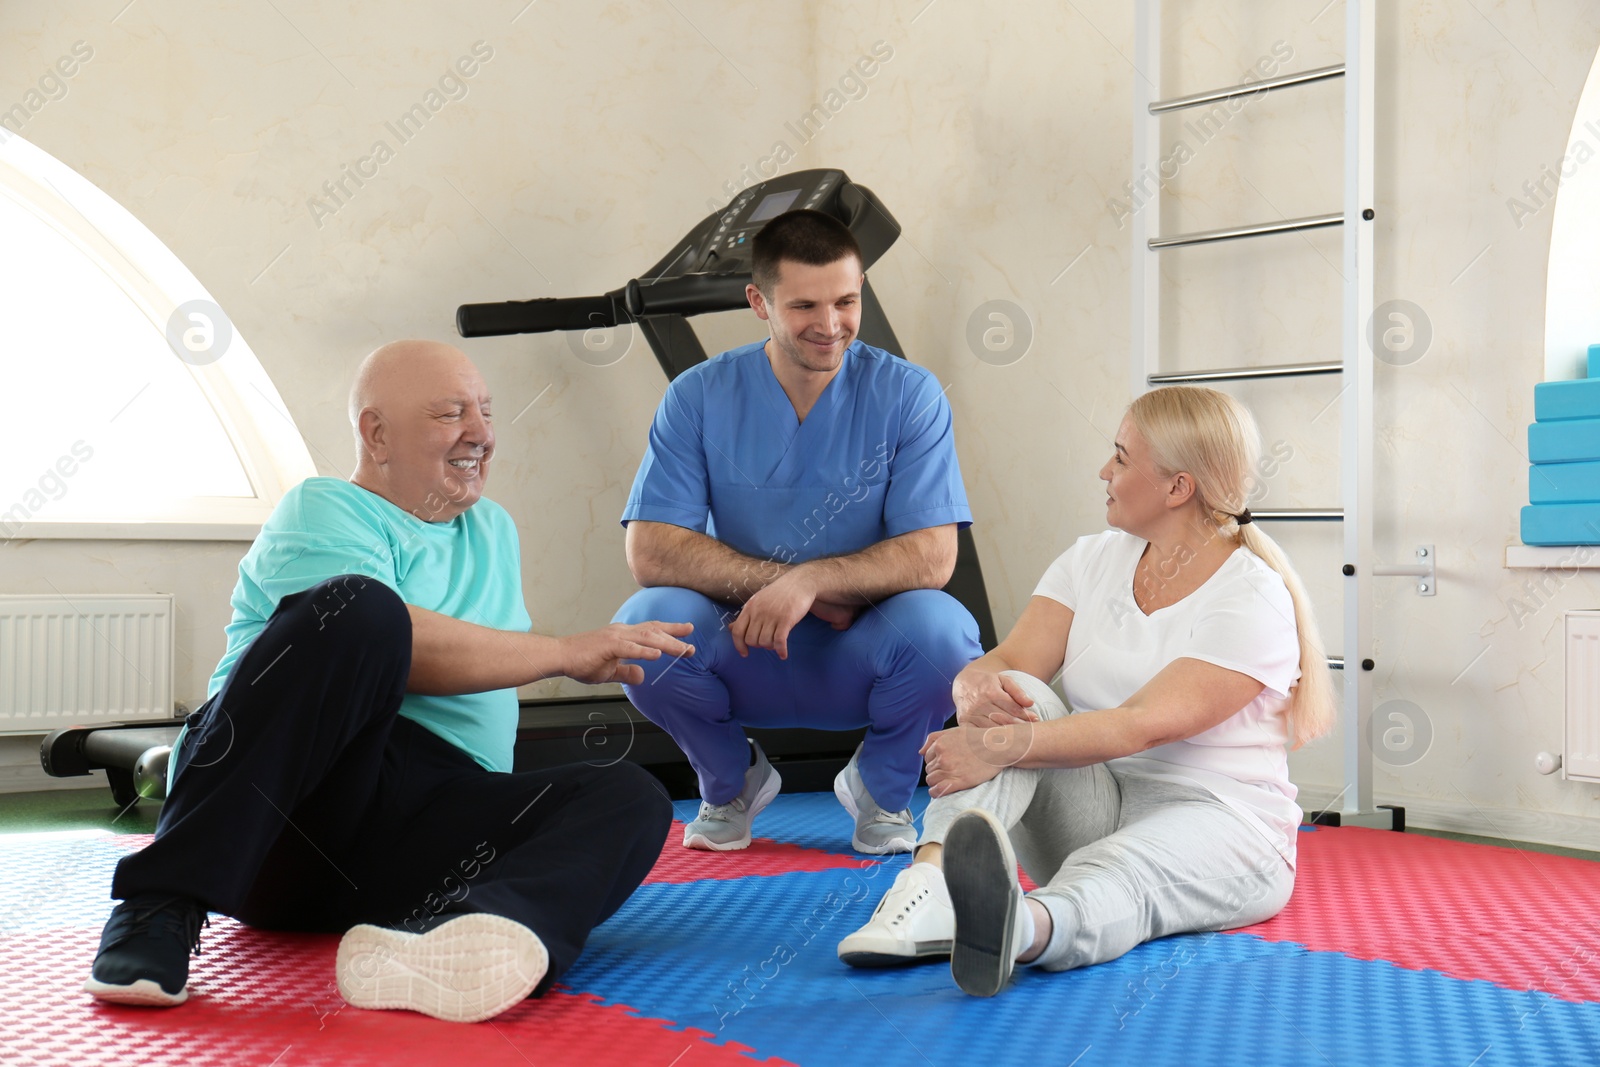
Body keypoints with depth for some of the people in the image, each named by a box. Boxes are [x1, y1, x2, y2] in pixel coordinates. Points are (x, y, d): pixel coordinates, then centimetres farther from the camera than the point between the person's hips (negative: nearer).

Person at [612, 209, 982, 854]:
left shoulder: (908, 395, -7)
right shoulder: (699, 397, -5)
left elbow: (931, 557, -15)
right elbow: (650, 551, -13)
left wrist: (812, 579, -29)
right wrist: (776, 583, -21)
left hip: (861, 658, -1)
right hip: (742, 654, 1)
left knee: (939, 626, -32)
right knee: (645, 622, -29)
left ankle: (880, 786, 4)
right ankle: (731, 781, 6)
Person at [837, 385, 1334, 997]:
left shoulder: (1254, 600, -12)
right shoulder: (1093, 561, 10)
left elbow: (1143, 725, -25)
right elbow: (1011, 662, -3)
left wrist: (1002, 747, -36)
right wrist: (977, 685, -29)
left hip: (1216, 819, -5)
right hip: (1089, 805, 5)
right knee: (1016, 694, -22)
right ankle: (930, 885, -43)